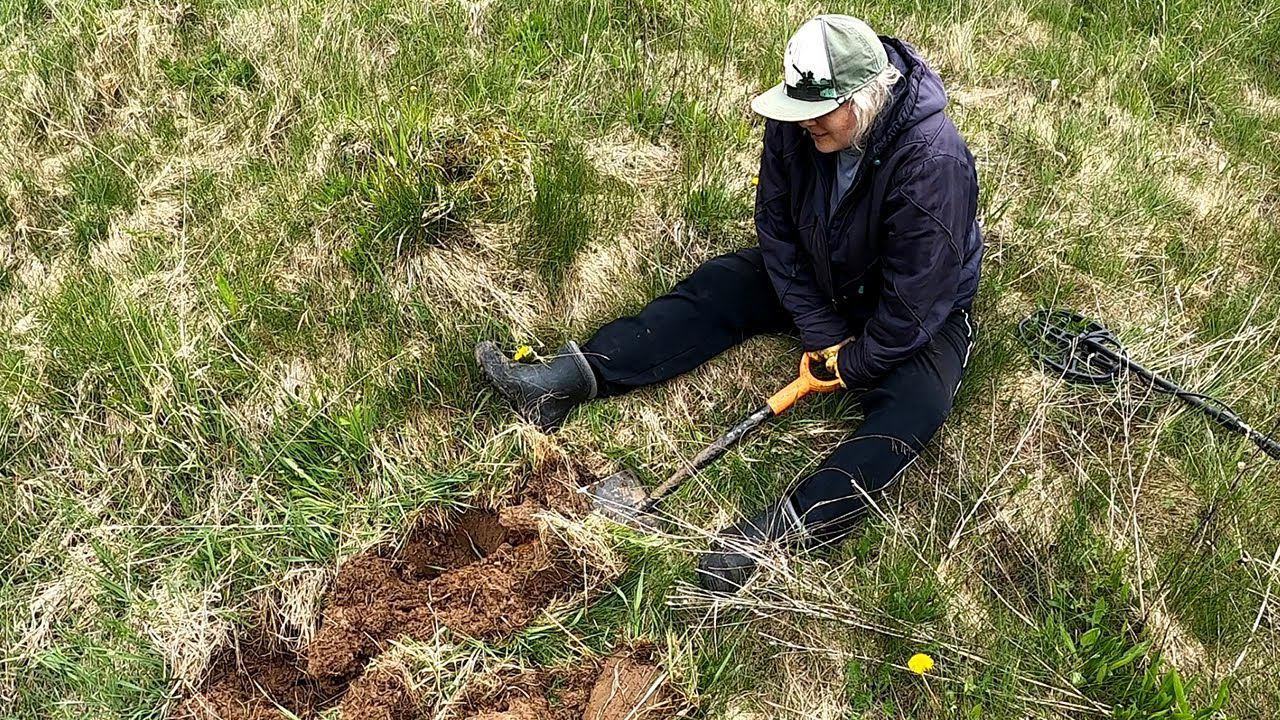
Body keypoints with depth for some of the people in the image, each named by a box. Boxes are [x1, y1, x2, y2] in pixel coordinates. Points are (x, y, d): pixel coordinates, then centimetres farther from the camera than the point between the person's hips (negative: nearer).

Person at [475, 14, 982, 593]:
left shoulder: (933, 163, -37)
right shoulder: (796, 123, -20)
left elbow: (914, 305, -32)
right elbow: (777, 229, -10)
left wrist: (850, 365, -20)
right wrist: (822, 332, -16)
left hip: (922, 312, -5)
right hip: (823, 283, 5)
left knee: (912, 404, -33)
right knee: (714, 288, -7)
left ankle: (783, 528, -47)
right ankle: (568, 379, -15)